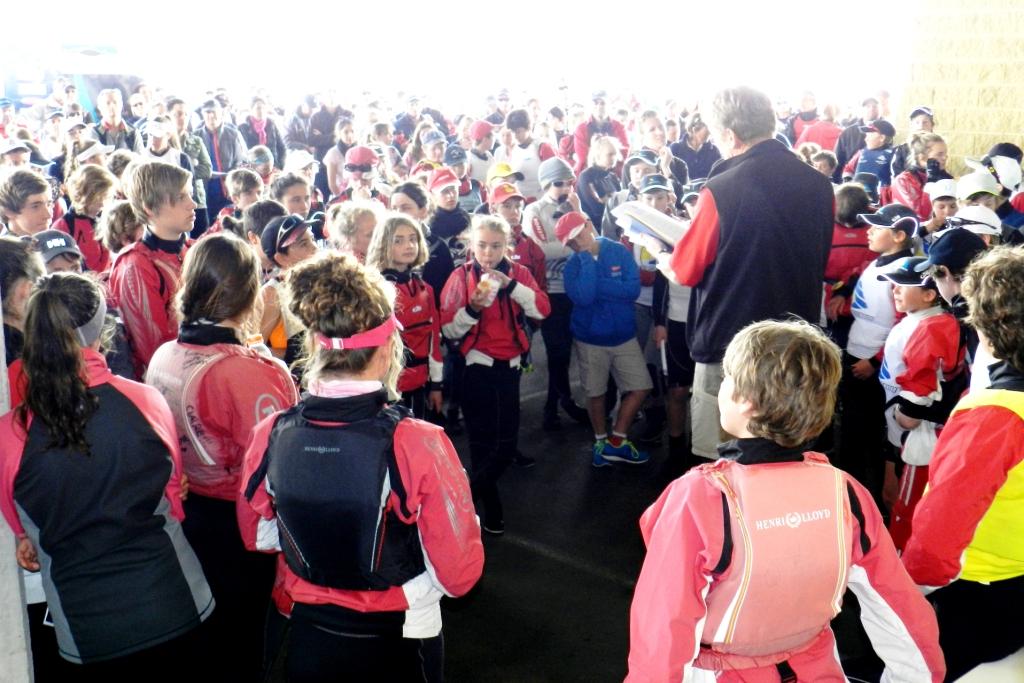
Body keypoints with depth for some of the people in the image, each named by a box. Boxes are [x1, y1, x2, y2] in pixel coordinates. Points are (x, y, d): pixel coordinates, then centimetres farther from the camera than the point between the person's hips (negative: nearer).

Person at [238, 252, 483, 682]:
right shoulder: (419, 445, -27)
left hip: (307, 634, 3)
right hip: (398, 642, -2)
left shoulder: (270, 436, -15)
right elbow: (459, 573, -17)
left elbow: (257, 536, 3)